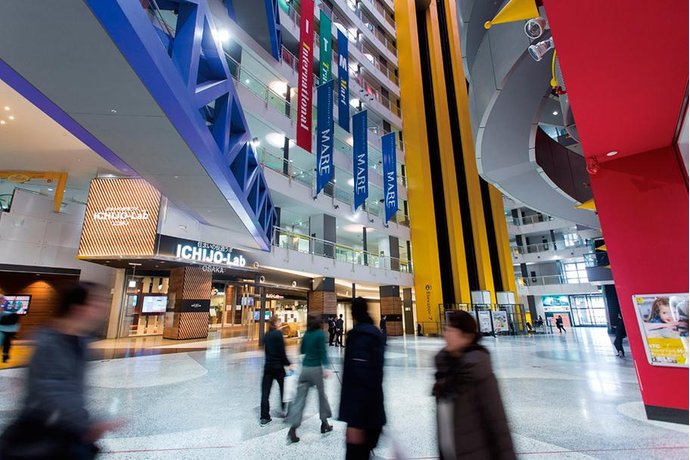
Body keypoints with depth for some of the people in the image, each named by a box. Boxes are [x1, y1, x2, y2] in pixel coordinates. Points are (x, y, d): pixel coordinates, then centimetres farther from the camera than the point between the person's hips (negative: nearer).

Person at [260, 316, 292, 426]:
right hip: (278, 366, -5)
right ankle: (285, 410, 29)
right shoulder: (278, 333, -14)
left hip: (268, 366, 5)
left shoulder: (267, 335, 7)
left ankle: (264, 417, 7)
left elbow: (266, 350, 10)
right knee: (284, 389, 16)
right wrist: (288, 364, -9)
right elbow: (282, 351, -17)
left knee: (265, 392, 6)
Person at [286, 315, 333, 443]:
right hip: (316, 368, -4)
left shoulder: (306, 334, 6)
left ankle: (293, 429, -3)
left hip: (305, 368, 4)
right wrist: (325, 368, -18)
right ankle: (324, 423, 29)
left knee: (300, 397, 5)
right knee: (322, 395, 15)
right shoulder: (320, 334, -9)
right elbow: (322, 351, -16)